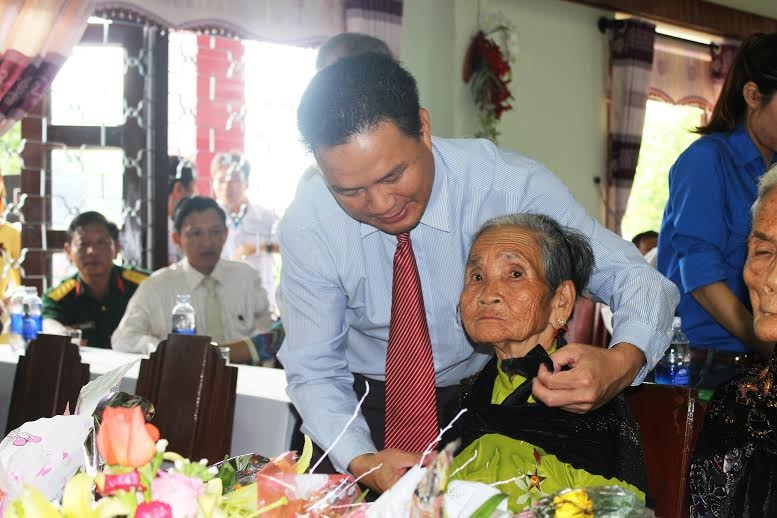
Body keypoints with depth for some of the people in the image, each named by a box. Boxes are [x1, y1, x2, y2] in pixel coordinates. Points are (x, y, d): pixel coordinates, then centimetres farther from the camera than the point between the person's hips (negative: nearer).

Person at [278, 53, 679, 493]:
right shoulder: (307, 226, -21)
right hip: (368, 403, -1)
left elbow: (640, 281, -20)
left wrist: (622, 362, -43)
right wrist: (361, 462, -32)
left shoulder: (511, 184, -25)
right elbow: (315, 371, -13)